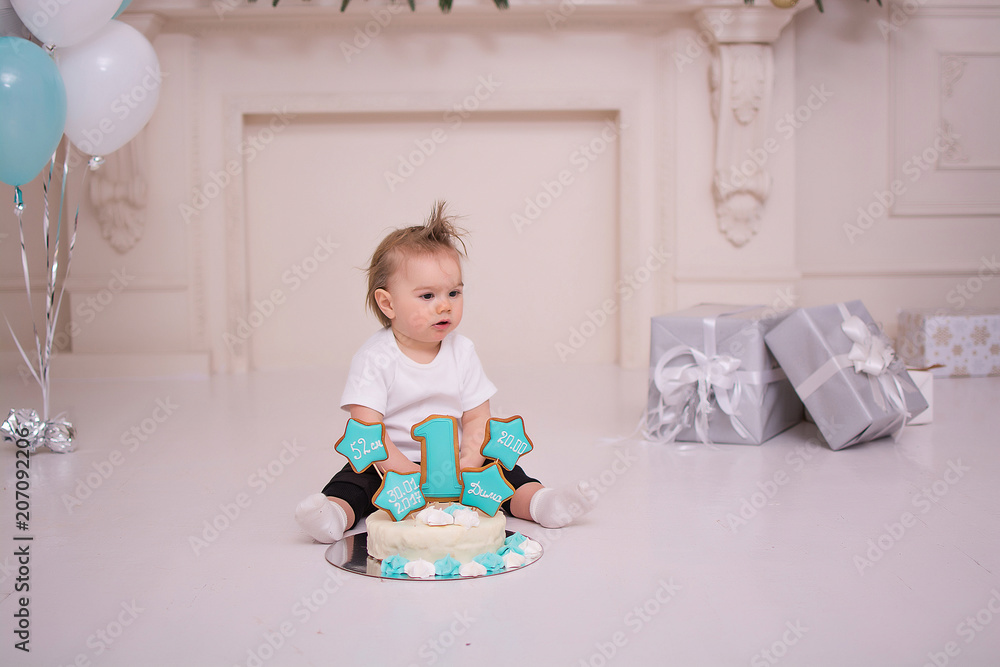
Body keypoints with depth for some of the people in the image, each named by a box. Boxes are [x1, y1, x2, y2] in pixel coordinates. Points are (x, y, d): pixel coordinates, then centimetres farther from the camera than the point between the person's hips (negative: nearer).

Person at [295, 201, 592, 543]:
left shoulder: (462, 351, 0)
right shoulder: (374, 358, -13)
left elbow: (476, 418, 0)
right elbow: (368, 429, -19)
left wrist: (466, 467, -17)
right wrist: (409, 474, -28)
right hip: (391, 466, -3)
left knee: (502, 471, -16)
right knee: (354, 481, -27)